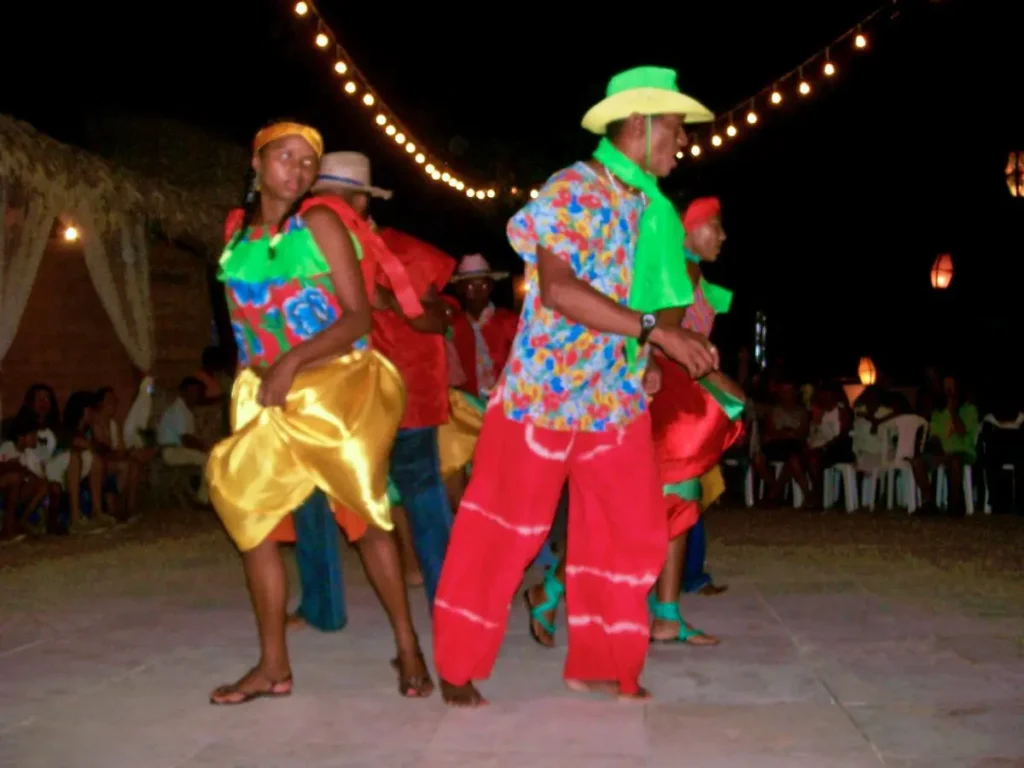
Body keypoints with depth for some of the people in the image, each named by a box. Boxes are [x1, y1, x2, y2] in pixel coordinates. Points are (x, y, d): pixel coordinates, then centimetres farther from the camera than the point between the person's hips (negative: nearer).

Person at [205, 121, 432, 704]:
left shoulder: (321, 221, -6)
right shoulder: (238, 231, 8)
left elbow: (358, 316, -12)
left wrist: (294, 361, -22)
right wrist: (263, 370, 7)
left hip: (339, 383, -5)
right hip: (270, 395, 5)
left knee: (365, 513, 0)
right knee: (250, 515, 0)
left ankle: (409, 648, 14)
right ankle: (274, 666, 11)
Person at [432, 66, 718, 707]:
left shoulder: (653, 207, 10)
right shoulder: (573, 191, -14)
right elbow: (558, 288, -26)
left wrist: (690, 344, -3)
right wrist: (656, 331, -28)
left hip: (617, 395, 7)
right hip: (546, 386, -7)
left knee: (634, 529, 6)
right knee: (504, 527, 2)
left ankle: (602, 661, 22)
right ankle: (457, 666, 18)